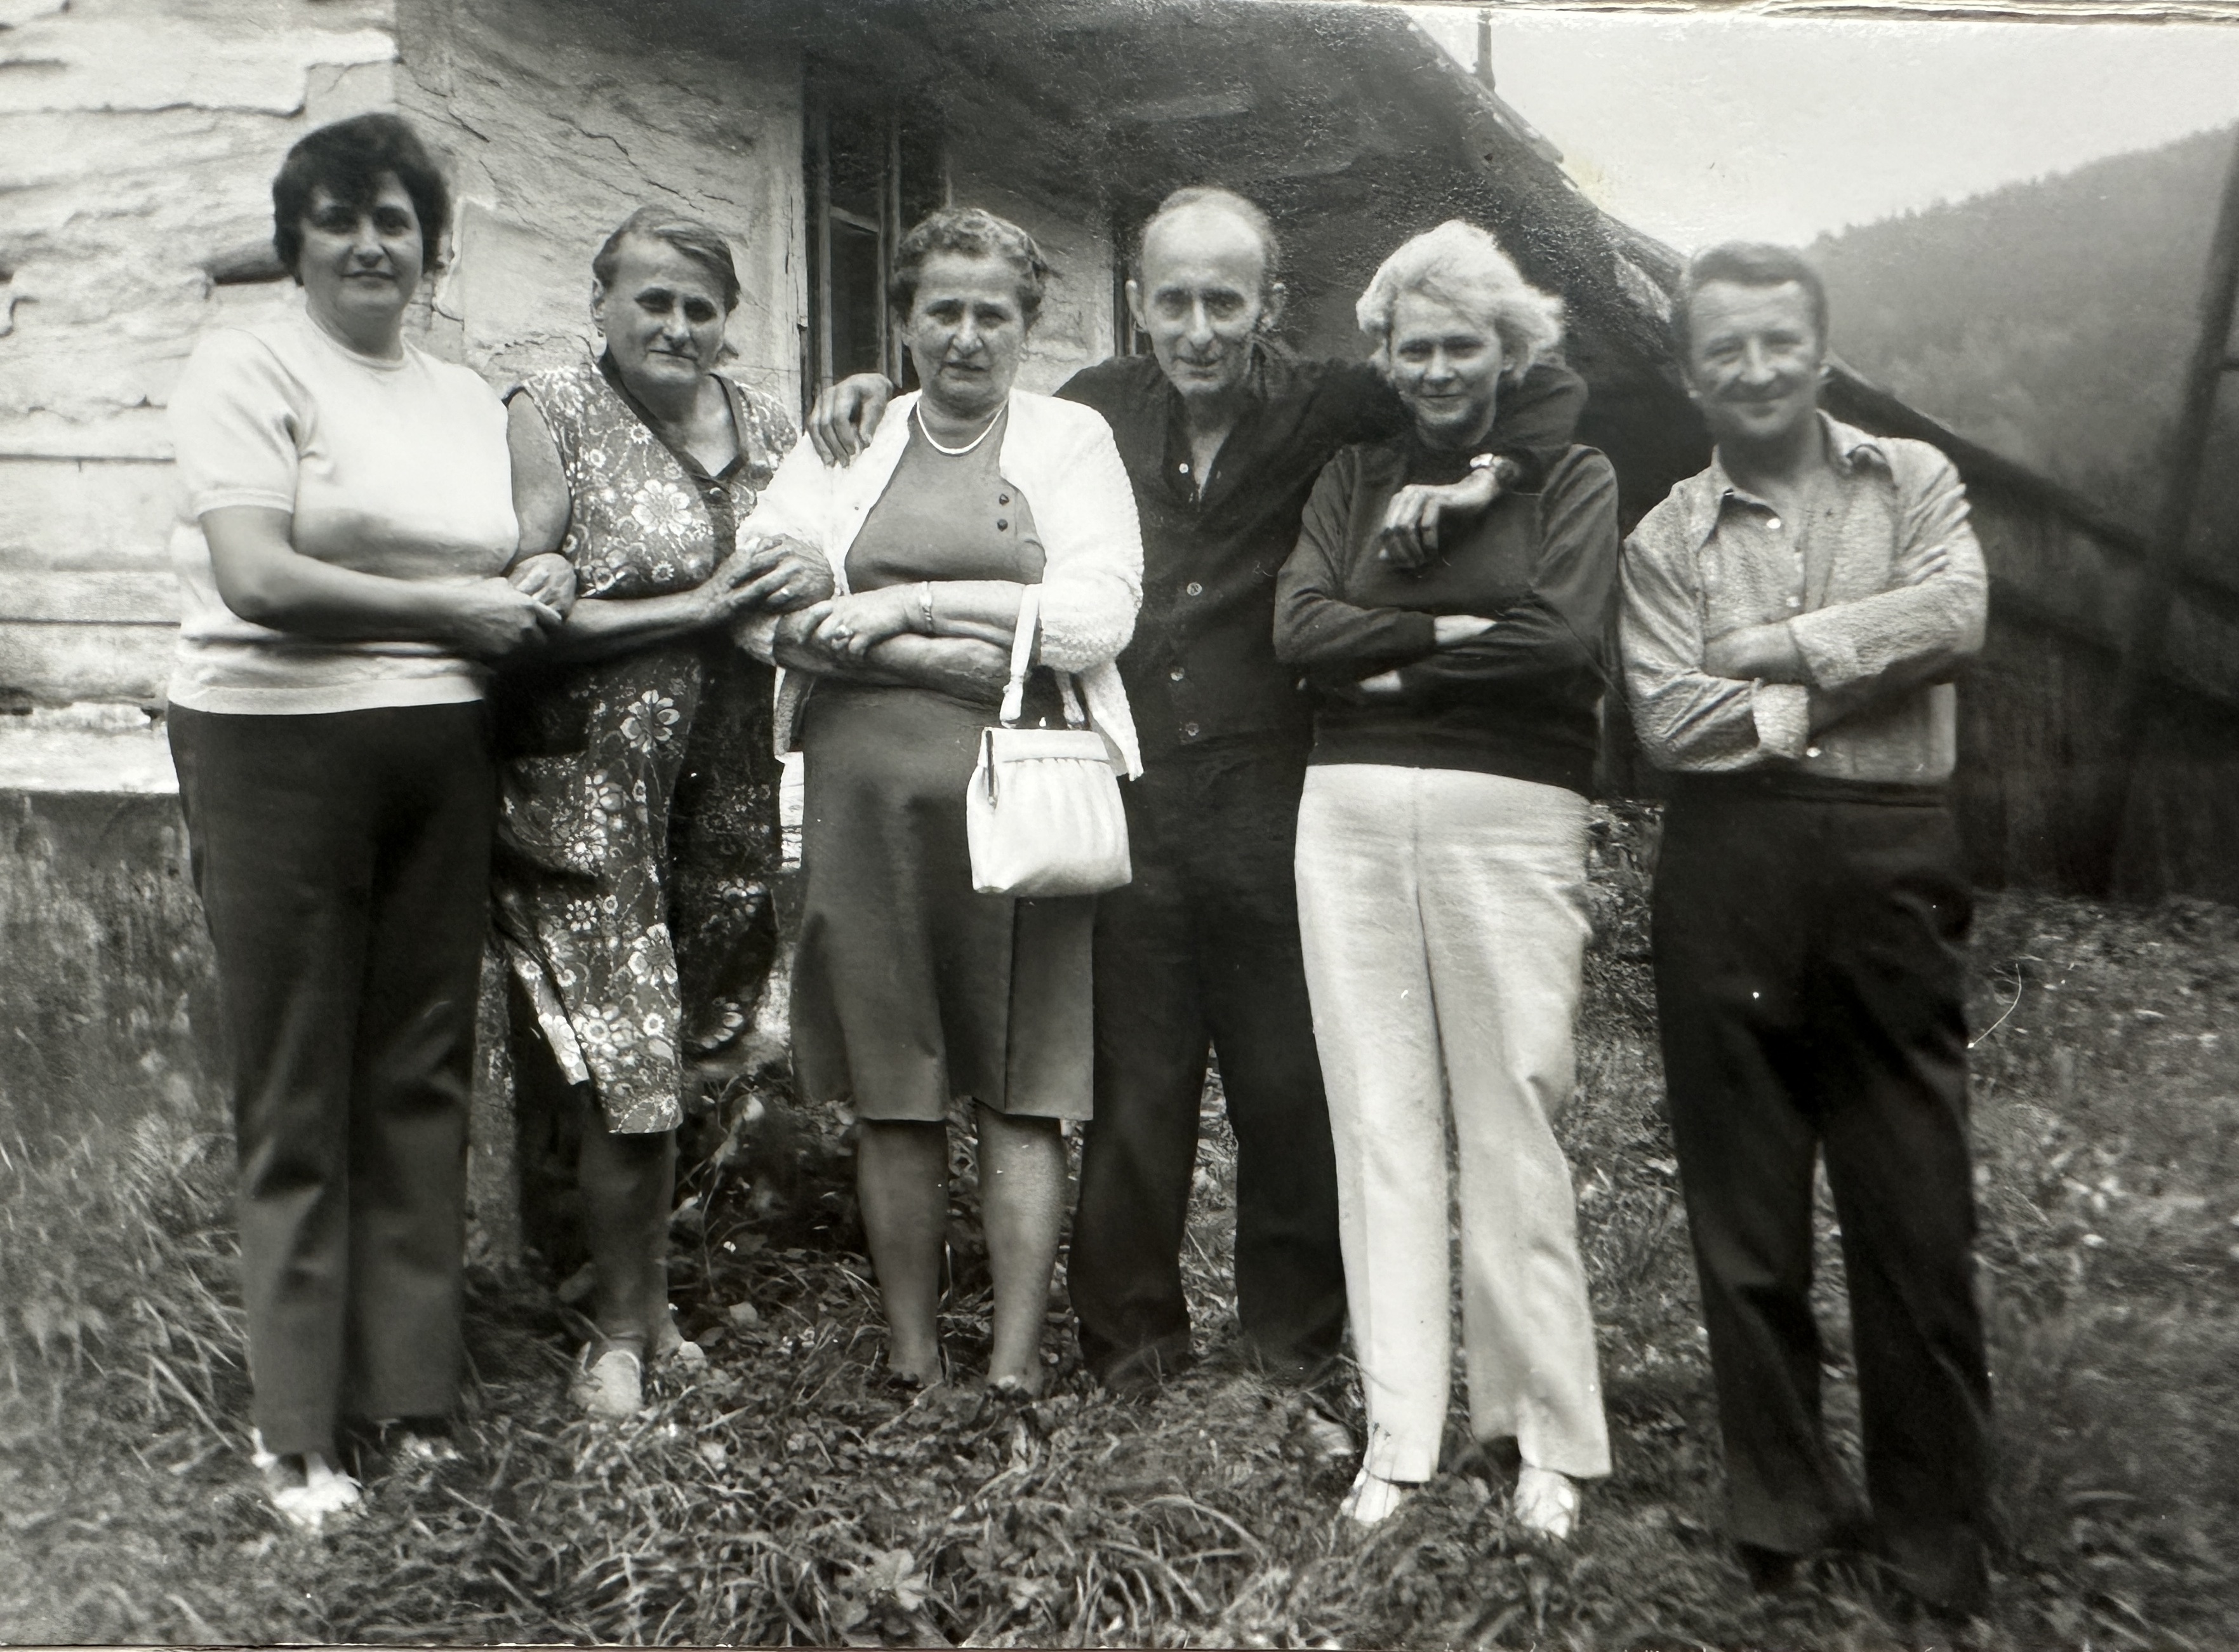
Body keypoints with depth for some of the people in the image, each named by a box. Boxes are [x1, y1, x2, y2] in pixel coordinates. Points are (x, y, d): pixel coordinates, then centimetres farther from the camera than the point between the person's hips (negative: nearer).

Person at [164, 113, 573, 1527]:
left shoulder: (469, 399, 16)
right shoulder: (249, 368, -2)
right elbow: (255, 577, -14)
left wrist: (536, 593, 0)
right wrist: (448, 609, -10)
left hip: (442, 757, 5)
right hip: (281, 751, -5)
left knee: (423, 1078, 8)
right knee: (298, 1096, 3)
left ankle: (415, 1395, 20)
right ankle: (298, 1434, 14)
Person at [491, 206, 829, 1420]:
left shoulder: (766, 429, 13)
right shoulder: (552, 418, -3)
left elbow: (819, 571, 21)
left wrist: (814, 580, -3)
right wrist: (700, 606, -15)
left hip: (728, 790, 5)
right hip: (587, 792, -4)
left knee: (673, 1054, 9)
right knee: (630, 1069, -4)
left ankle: (647, 1295, 29)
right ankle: (619, 1332, 16)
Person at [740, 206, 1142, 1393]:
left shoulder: (1072, 440, 11)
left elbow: (1099, 615, -4)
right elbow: (772, 612, 1)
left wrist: (910, 605, -7)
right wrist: (961, 651, -9)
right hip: (867, 792, 2)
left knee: (1023, 1091, -2)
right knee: (890, 1090, 4)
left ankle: (1016, 1364, 5)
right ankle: (910, 1355, 16)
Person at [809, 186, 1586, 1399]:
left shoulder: (1325, 410, 2)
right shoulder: (1101, 409, 9)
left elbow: (1545, 384, 5)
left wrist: (1477, 481, -12)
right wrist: (883, 389, 14)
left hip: (1272, 793, -1)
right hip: (1125, 796, 1)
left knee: (1290, 1082, 7)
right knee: (1130, 1081, 7)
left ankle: (1294, 1335, 26)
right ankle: (1128, 1335, 24)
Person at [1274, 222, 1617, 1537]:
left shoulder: (1572, 474, 7)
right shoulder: (1354, 479, 17)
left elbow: (1564, 639, -8)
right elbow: (1301, 625, 1)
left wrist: (1396, 670, -4)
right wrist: (1456, 629, -7)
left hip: (1511, 817, -3)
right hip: (1351, 815, 3)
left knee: (1512, 1123, -2)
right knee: (1379, 1120, 4)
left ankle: (1550, 1437, 14)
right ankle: (1399, 1435, 13)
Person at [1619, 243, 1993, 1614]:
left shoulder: (1912, 479, 11)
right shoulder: (1666, 538, 9)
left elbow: (1956, 613, -9)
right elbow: (1671, 719, -5)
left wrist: (1781, 648, -8)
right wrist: (1864, 673, -7)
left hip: (1893, 863, 0)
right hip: (1729, 870, 1)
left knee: (1918, 1212, 3)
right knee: (1746, 1213, 7)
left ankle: (1942, 1542, 20)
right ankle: (1785, 1512, 24)